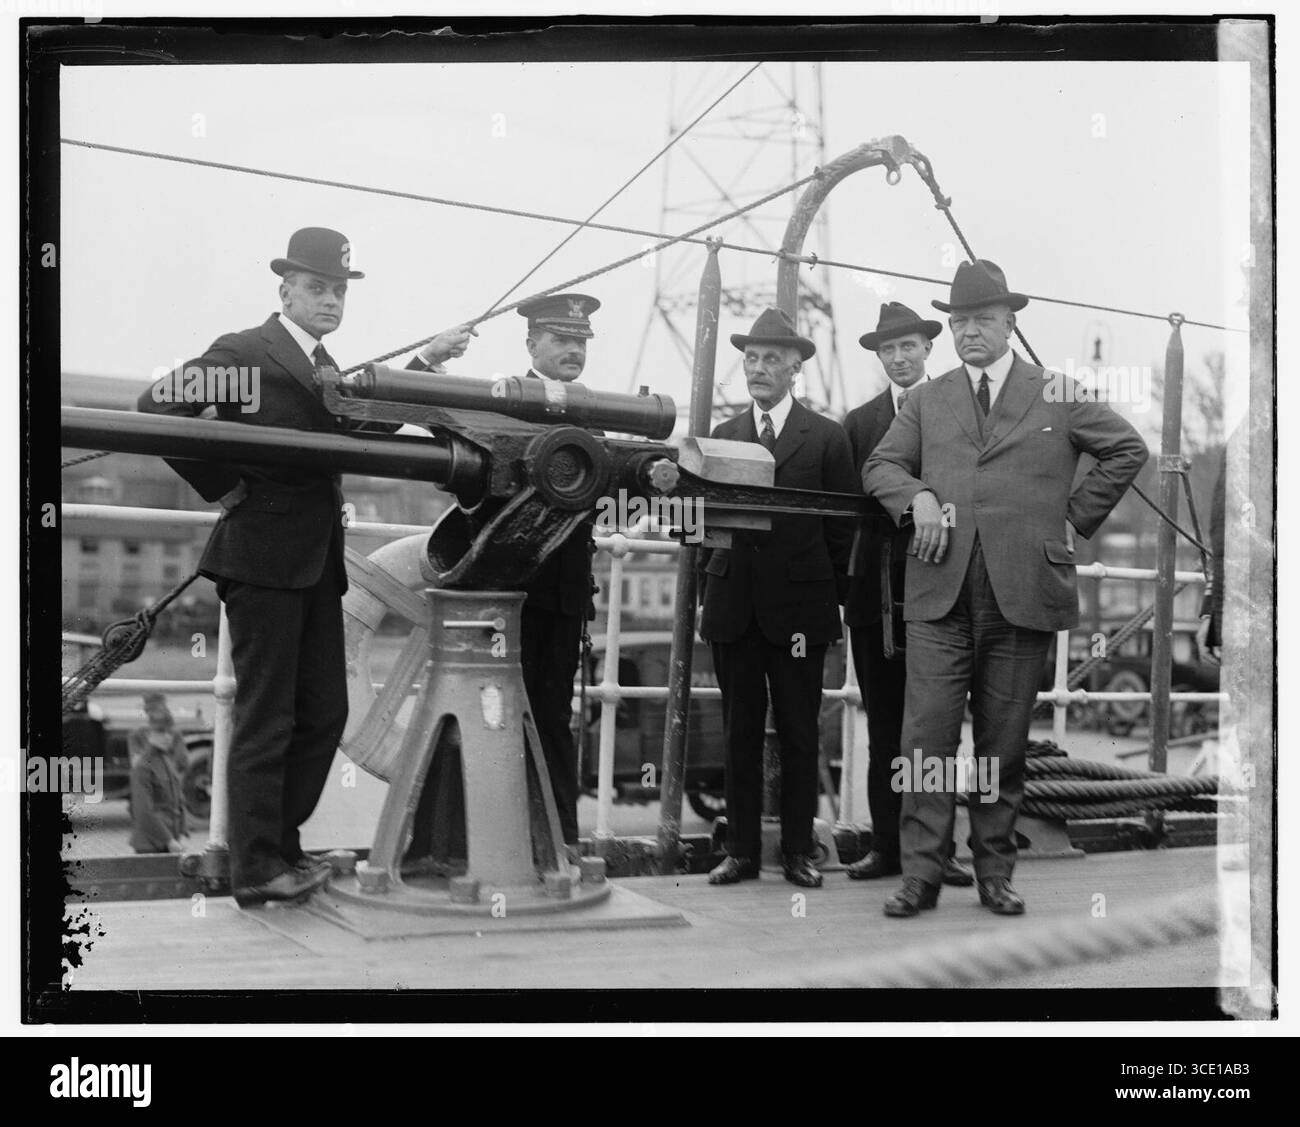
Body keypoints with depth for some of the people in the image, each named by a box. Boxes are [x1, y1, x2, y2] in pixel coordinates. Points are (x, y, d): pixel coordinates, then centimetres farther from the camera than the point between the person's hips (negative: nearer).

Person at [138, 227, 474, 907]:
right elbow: (159, 406, -15)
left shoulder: (324, 367, 19)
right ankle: (256, 869, 5)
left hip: (317, 563, 8)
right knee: (266, 718, -3)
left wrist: (427, 362, 9)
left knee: (323, 713, 11)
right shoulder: (243, 353, -7)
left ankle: (278, 846, 23)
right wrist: (222, 487, -12)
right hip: (263, 560, -8)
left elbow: (365, 430, 13)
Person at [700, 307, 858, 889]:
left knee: (799, 734, 4)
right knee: (740, 732, 6)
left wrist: (834, 598, -2)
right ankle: (742, 850, 13)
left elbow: (843, 526, 2)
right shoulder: (722, 436, 12)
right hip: (733, 607, 3)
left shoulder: (827, 438, 2)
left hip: (799, 608, -3)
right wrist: (711, 586, 0)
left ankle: (798, 851, 13)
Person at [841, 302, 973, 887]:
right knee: (883, 727, 7)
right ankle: (886, 845, 12)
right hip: (874, 591, 3)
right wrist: (838, 589, 4)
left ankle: (935, 847, 7)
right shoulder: (859, 421, 12)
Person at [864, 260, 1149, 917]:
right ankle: (920, 874, 1)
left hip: (1023, 592, -1)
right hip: (940, 592, 1)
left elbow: (1127, 450, 16)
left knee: (1004, 743, 5)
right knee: (928, 737, -5)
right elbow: (879, 467, 15)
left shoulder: (1057, 396, 10)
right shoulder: (928, 400, 15)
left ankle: (995, 874, 16)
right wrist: (917, 496, -6)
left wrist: (1076, 518, 10)